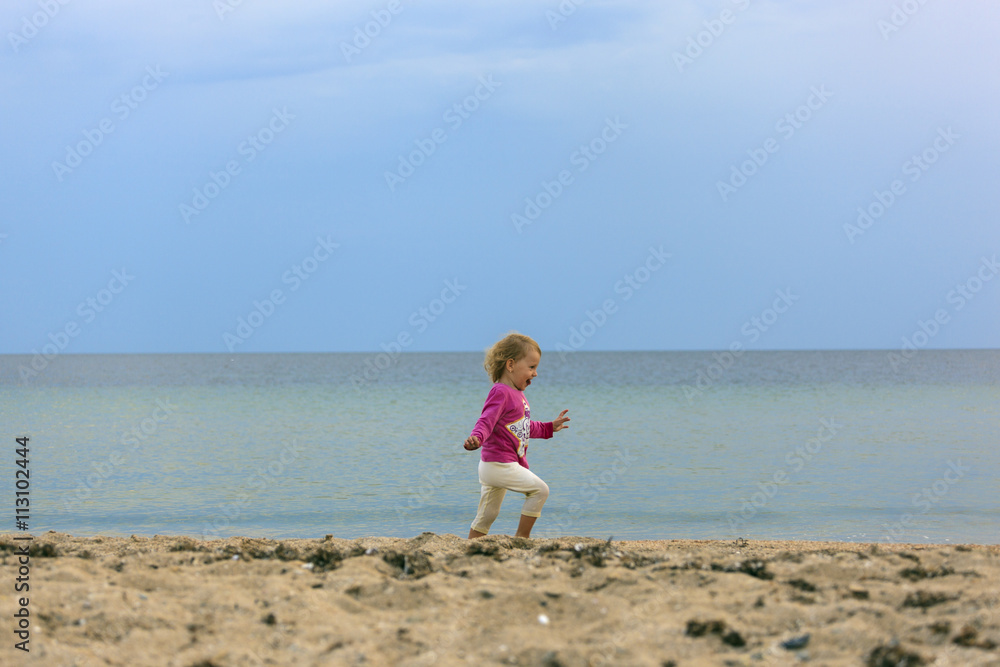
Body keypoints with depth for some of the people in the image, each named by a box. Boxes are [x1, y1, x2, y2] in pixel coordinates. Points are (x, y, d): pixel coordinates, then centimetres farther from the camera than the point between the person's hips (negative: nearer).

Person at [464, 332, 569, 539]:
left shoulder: (517, 394, 17)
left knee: (487, 516, 12)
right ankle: (522, 537, -6)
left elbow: (524, 428, 31)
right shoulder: (500, 392, -14)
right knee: (540, 489, -11)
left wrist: (550, 427, 35)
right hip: (498, 464, -10)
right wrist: (476, 438, -45)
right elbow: (486, 422, -26)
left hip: (502, 466, 10)